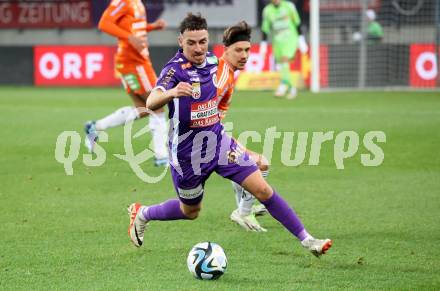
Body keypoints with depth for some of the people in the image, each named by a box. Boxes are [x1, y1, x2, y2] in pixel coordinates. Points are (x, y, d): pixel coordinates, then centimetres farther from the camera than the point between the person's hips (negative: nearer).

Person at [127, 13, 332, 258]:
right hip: (187, 152, -5)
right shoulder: (174, 70, -23)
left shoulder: (211, 61, -3)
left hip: (218, 141, 5)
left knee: (262, 189, -5)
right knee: (191, 211, 15)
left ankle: (306, 240, 0)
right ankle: (142, 214, 42)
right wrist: (171, 93, -61)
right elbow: (151, 103, -42)